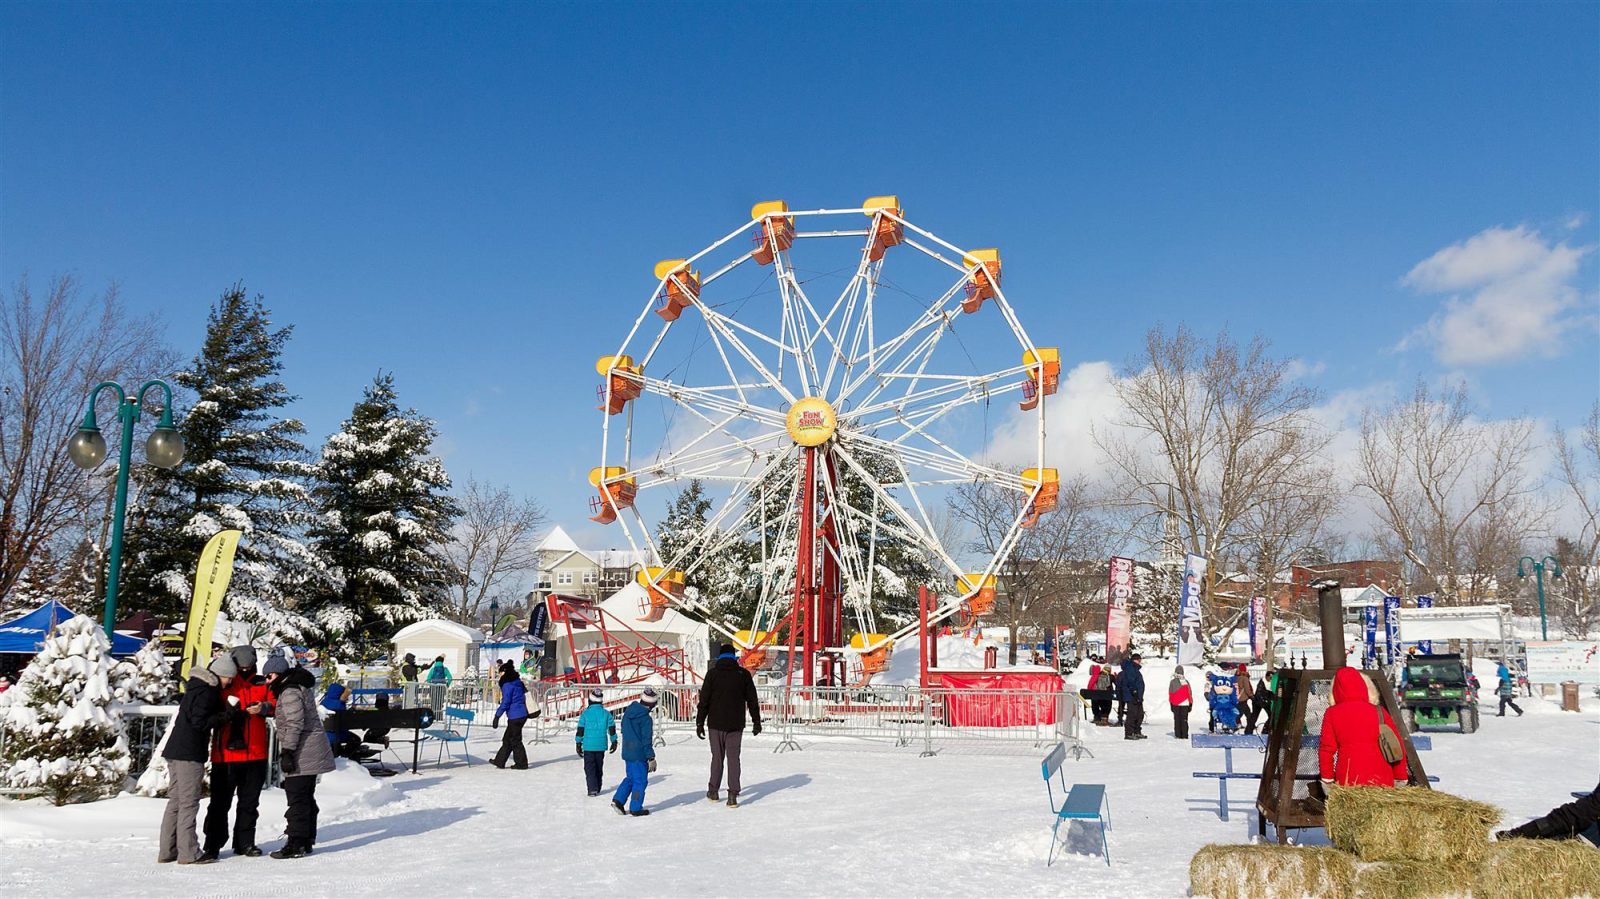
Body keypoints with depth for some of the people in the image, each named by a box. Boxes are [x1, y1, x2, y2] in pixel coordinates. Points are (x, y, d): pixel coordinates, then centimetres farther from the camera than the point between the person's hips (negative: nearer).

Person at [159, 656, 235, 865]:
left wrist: (225, 712, 7)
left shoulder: (196, 686, 18)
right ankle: (188, 853, -4)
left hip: (175, 752, 10)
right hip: (189, 754, -10)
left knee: (175, 801, 12)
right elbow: (199, 722, -20)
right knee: (189, 802, -6)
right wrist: (225, 716, -12)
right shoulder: (206, 691, -13)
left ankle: (167, 851, 15)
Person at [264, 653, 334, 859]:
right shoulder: (298, 687, 18)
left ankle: (296, 844, -3)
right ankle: (307, 841, 23)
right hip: (311, 754, 11)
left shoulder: (290, 692, -15)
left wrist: (287, 752, -21)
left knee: (297, 799, -6)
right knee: (307, 798, 16)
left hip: (302, 755, -11)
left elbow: (294, 724, -22)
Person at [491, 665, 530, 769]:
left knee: (515, 740, 1)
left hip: (515, 716, -9)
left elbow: (505, 702, -17)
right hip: (522, 715, 9)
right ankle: (499, 761, 22)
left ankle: (521, 764, 7)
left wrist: (497, 716, -11)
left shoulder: (507, 685, -13)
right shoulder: (518, 683, 13)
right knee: (507, 739, 15)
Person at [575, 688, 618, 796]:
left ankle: (592, 789, -8)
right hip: (601, 745, 3)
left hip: (588, 745, -2)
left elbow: (580, 730, -5)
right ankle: (597, 789, 21)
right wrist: (614, 742, 14)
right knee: (599, 767, 15)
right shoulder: (606, 713, -2)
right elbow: (612, 729, 2)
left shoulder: (585, 713, -8)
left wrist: (579, 745, 4)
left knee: (589, 767, 3)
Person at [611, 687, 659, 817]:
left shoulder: (627, 712, 5)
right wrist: (651, 758, -12)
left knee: (631, 778, 21)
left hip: (627, 752, 8)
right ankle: (636, 809, 9)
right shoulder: (646, 719, -19)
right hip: (640, 754, -8)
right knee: (640, 781, 4)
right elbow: (647, 740, -18)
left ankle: (618, 800, 13)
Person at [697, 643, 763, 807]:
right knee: (733, 758, 3)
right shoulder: (743, 674, 1)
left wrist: (700, 723, 3)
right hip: (736, 724, 0)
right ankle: (733, 795, -4)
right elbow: (752, 700, 5)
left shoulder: (713, 673, -3)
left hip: (716, 723, 0)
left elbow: (704, 700, -3)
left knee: (717, 757, 13)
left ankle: (713, 791, 23)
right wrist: (756, 721, 14)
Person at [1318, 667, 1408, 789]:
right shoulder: (1379, 713, 6)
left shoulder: (1332, 714, 3)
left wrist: (1326, 779, 9)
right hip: (1382, 781, 1)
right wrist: (1401, 778, 16)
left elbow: (1326, 749, 1)